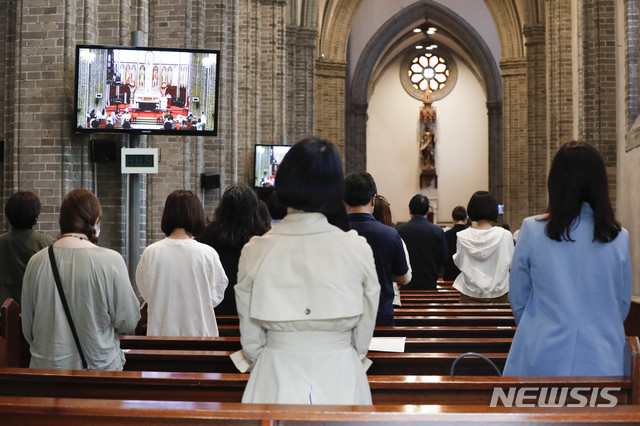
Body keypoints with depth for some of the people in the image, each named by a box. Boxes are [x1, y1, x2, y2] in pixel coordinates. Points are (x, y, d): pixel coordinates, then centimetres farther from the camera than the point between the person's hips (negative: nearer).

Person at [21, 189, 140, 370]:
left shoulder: (36, 262, -4)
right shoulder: (111, 260, -15)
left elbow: (27, 329, 5)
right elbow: (128, 323, -9)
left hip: (46, 368, 3)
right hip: (98, 367, -3)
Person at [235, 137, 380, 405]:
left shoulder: (254, 252, -9)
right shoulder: (358, 250, -11)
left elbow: (251, 342, -2)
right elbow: (363, 338, -1)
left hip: (274, 383, 1)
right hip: (341, 382, 0)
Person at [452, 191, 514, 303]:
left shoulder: (463, 237, -9)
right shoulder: (505, 235, -12)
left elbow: (458, 263, 4)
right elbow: (509, 262, 0)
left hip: (470, 294, 0)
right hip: (498, 294, 0)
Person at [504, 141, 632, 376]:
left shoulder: (532, 231, -8)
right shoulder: (619, 239, -4)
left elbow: (518, 301, 1)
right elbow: (623, 305, 8)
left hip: (543, 361, -1)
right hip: (603, 362, 2)